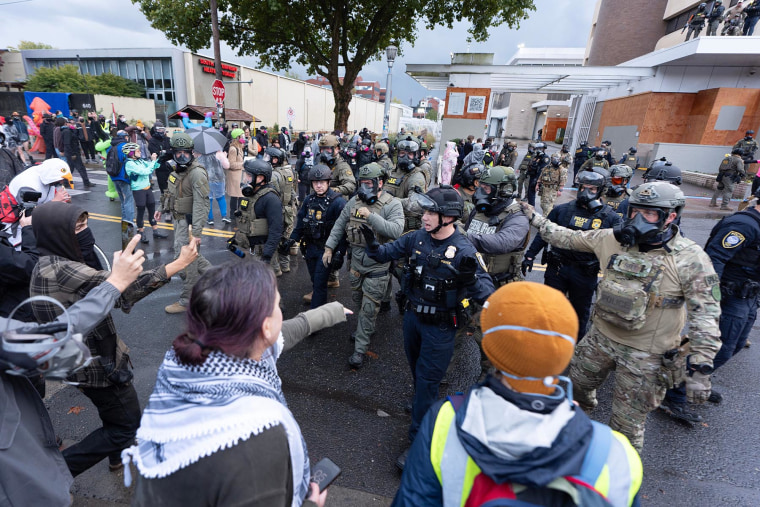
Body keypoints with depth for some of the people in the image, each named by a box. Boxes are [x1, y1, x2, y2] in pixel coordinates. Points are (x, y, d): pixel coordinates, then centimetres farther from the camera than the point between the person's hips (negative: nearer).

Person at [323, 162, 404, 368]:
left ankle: (360, 349, 15)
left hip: (377, 266, -5)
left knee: (369, 308, 2)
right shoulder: (355, 200, 2)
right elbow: (340, 225, 9)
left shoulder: (392, 204, -14)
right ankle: (367, 328, 49)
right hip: (356, 261, 6)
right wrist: (329, 247, 6)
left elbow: (396, 230, -29)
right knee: (358, 300, 23)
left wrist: (371, 216, -33)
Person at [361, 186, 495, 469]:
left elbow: (488, 295, -24)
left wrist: (470, 279, -44)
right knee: (416, 367, 27)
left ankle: (419, 440, 20)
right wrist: (372, 244, -20)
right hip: (413, 315, 6)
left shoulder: (464, 251, -24)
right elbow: (386, 254, 1)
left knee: (427, 381, 3)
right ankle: (422, 404, 57)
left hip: (440, 326, -6)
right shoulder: (417, 238, -9)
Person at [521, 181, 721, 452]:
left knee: (627, 421, 9)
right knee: (578, 385, 24)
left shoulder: (690, 259, -17)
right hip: (600, 337, 5)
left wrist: (700, 368, -23)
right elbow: (568, 238, 6)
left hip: (645, 355, -4)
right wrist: (536, 219, 5)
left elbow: (706, 316, -17)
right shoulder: (614, 239, -6)